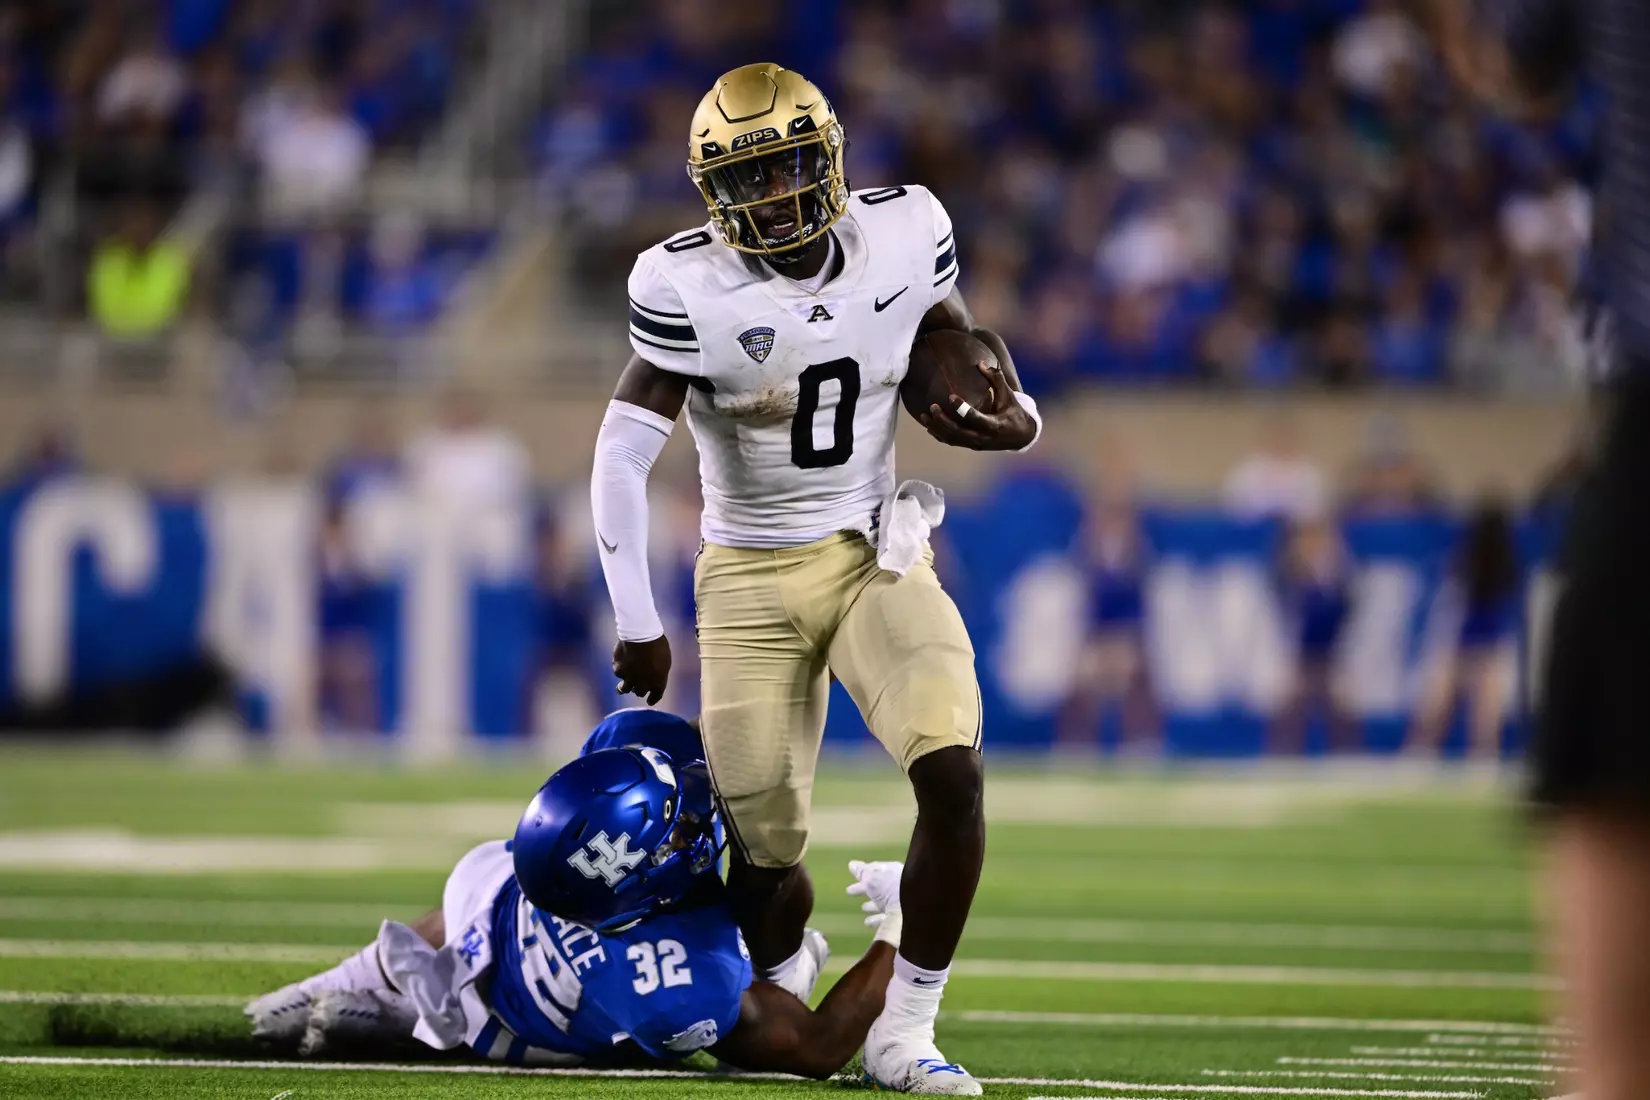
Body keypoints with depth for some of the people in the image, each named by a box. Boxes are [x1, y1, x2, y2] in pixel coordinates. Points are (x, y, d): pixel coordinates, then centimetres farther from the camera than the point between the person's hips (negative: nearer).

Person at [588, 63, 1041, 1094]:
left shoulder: (905, 236, -8)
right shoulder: (689, 288, -17)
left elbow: (958, 338, 13)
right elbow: (622, 458, -17)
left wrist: (1011, 412, -8)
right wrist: (638, 624, -19)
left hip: (877, 554, 2)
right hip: (752, 579, -2)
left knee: (954, 768, -22)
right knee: (768, 855, 0)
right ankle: (779, 994, 36)